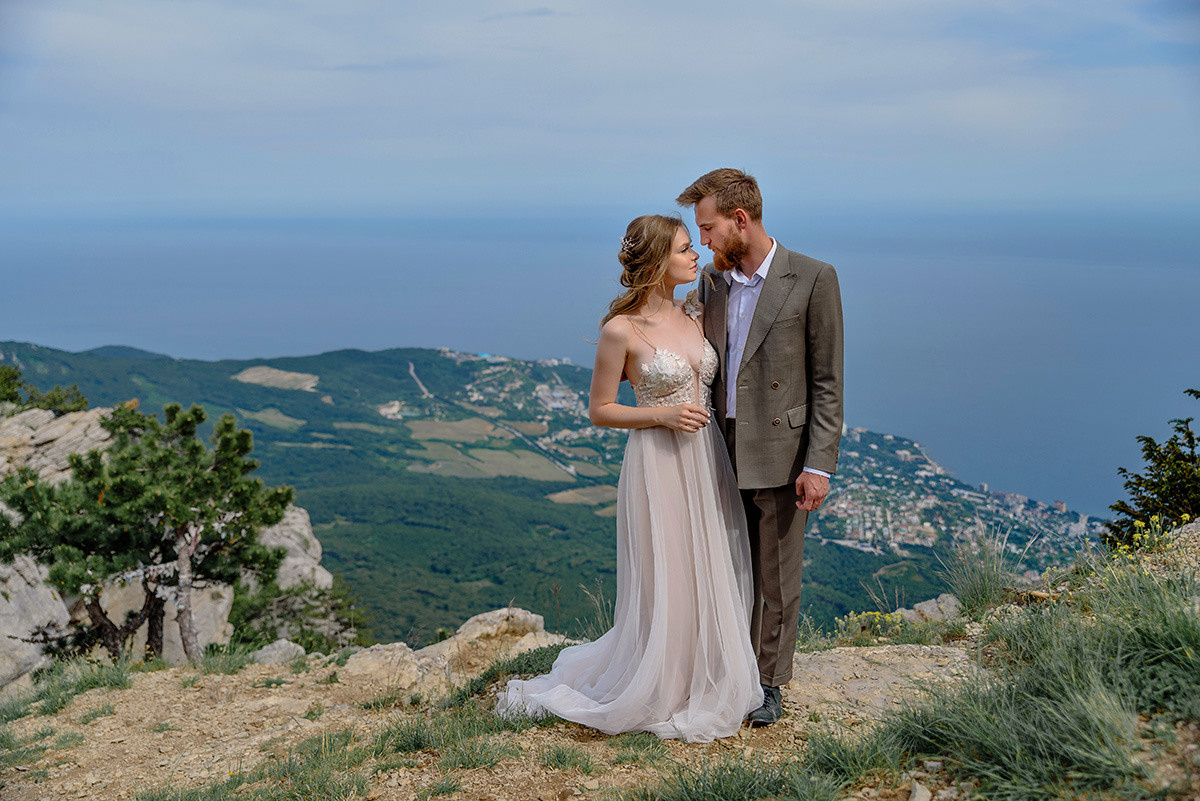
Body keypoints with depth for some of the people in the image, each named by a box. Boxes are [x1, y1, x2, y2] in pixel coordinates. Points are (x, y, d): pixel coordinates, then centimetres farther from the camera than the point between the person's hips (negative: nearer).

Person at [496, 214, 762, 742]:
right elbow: (599, 411, -6)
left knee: (707, 583, 14)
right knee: (664, 588, 2)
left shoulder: (694, 313, 6)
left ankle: (700, 689, 32)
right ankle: (655, 698, 22)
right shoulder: (621, 330, -12)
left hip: (706, 462, 7)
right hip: (657, 466, -6)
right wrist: (663, 415, -17)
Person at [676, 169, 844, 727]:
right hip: (722, 452, 4)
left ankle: (770, 681, 26)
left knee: (777, 580, 9)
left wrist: (819, 465, -13)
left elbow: (827, 383, -9)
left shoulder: (813, 279, -9)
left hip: (780, 455, -4)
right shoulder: (712, 280, 7)